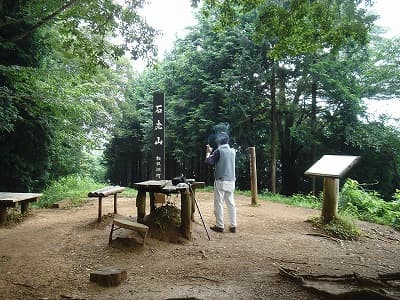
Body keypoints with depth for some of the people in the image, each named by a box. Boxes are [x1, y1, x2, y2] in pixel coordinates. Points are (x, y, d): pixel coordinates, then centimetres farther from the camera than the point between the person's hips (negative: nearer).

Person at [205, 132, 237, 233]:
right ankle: (233, 225, 13)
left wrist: (208, 152, 8)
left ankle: (219, 226, 7)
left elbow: (208, 161, -9)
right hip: (231, 181, 6)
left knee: (219, 204, 2)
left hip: (221, 181, -6)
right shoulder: (232, 151, 8)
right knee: (231, 203, 10)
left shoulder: (219, 151, -11)